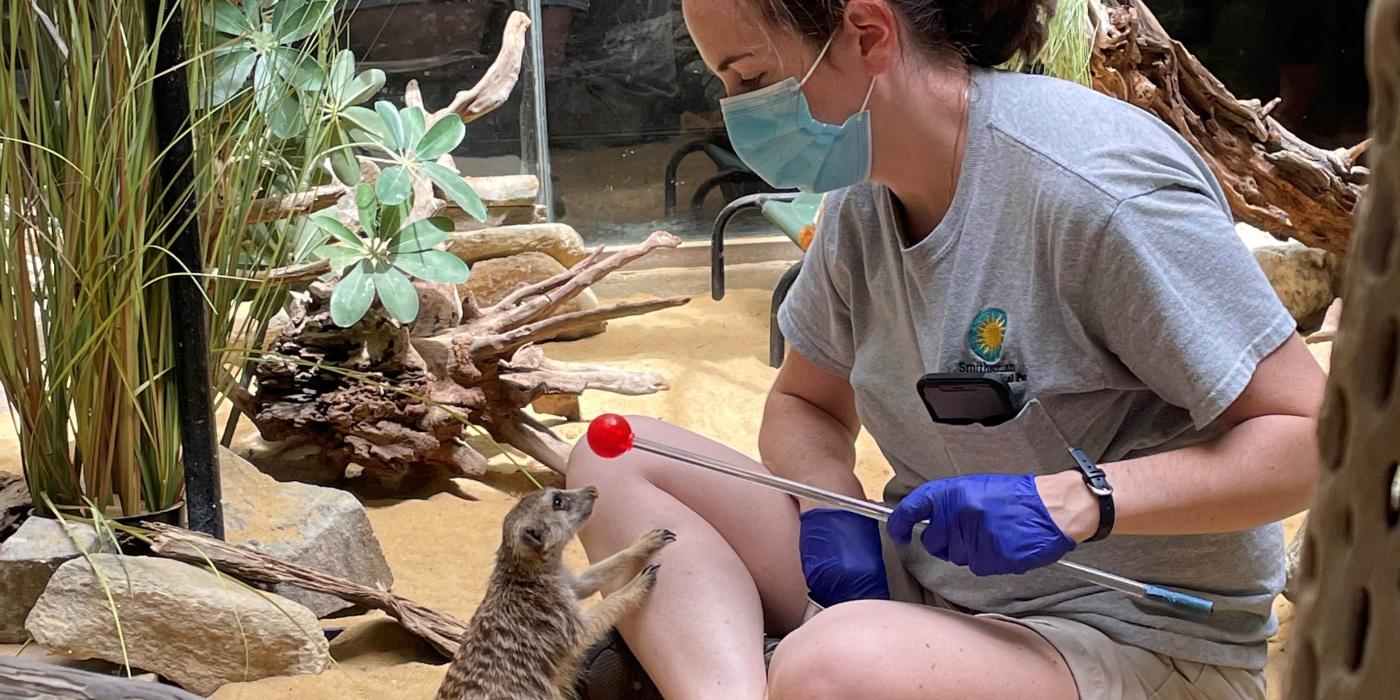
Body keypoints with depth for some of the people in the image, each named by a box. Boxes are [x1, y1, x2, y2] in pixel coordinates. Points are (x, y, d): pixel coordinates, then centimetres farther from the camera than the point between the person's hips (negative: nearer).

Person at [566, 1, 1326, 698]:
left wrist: (1071, 500, -31)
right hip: (925, 576, 8)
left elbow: (1310, 437, -19)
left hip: (1138, 637, -8)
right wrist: (832, 506, -7)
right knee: (615, 461, -5)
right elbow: (805, 403, 15)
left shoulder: (1093, 187, -22)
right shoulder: (861, 198, 2)